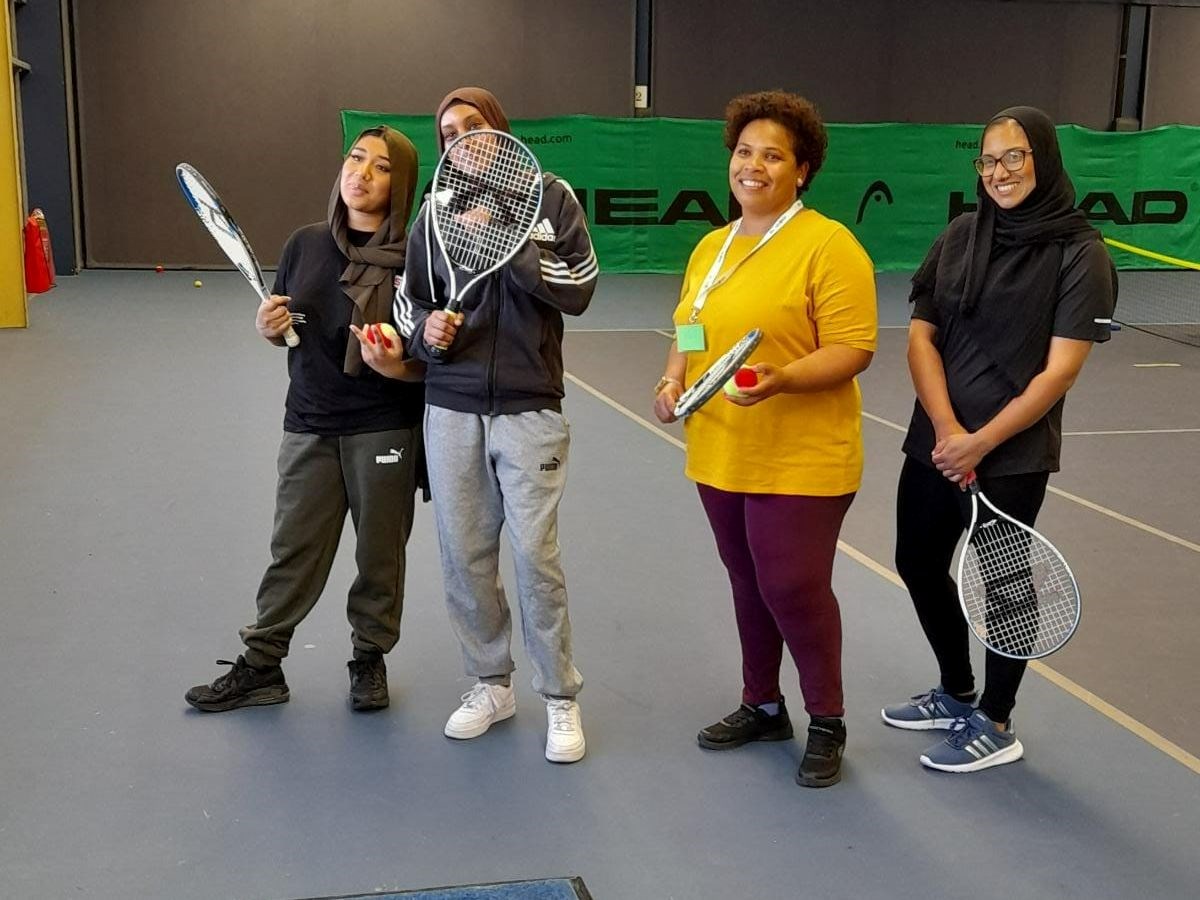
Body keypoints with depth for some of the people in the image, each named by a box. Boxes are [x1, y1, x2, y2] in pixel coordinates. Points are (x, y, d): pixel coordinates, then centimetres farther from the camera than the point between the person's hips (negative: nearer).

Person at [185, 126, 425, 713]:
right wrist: (270, 327, -9)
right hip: (310, 426, 3)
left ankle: (370, 660, 30)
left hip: (385, 430, -3)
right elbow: (287, 331, 13)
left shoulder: (413, 258, -9)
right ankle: (261, 666, 22)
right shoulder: (305, 244, 2)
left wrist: (398, 363, -28)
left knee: (380, 552, 11)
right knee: (293, 552, 10)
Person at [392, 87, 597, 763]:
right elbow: (410, 300, 13)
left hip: (529, 408, -3)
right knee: (464, 554, 7)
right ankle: (491, 685, 25)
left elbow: (579, 290, -7)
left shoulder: (550, 196, 0)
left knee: (536, 555, -4)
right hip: (451, 408, 3)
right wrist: (426, 332, -9)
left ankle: (561, 699, 12)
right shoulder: (437, 211, 7)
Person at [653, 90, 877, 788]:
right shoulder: (711, 247, 12)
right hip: (720, 457, 7)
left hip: (802, 463, -7)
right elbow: (690, 335, 21)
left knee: (795, 589, -3)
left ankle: (827, 723, 19)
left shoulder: (828, 245, -11)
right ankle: (763, 706, 34)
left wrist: (780, 380, -31)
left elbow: (853, 349, -16)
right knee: (749, 585, 16)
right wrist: (675, 378, 1)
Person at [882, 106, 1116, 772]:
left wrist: (980, 443, -17)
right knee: (919, 563, 15)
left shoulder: (1079, 255, -10)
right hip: (935, 443, 6)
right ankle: (956, 694, 38)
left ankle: (995, 726, 26)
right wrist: (946, 430, -13)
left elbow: (1059, 371, -14)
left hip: (1014, 455, -6)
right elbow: (921, 338, 1)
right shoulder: (961, 236, 4)